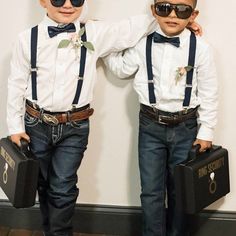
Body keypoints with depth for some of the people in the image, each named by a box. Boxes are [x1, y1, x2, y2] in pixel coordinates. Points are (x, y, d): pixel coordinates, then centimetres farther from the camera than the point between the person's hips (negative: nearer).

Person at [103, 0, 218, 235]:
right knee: (151, 191, 6)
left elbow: (208, 93, -4)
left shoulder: (200, 48, -10)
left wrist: (205, 131, -2)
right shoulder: (143, 43, -5)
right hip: (151, 127, 1)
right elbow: (121, 69, 11)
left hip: (185, 128, -1)